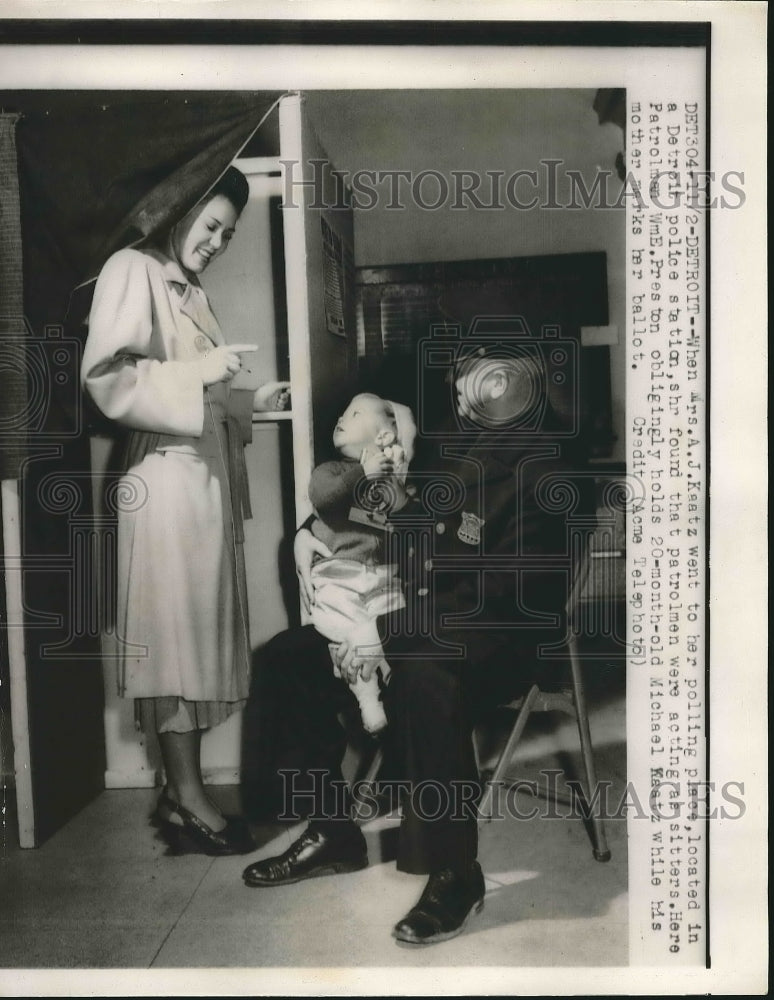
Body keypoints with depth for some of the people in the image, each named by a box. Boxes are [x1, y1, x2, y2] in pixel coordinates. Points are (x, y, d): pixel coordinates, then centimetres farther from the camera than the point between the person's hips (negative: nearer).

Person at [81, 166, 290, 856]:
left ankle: (184, 790, 17)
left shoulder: (190, 291, 22)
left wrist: (259, 401, 14)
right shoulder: (133, 271, -3)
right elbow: (105, 379, -16)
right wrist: (197, 371, -18)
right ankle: (185, 795, 4)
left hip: (209, 476, 9)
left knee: (201, 631, 9)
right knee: (175, 631, -5)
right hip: (167, 480, -9)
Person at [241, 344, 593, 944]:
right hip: (421, 620, 9)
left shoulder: (545, 478, -16)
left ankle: (456, 875, -20)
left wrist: (387, 631, -26)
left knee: (423, 677, -40)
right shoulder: (459, 454, 8)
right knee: (294, 658, 1)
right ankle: (331, 833, 12)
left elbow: (497, 598, -24)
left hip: (507, 638, -8)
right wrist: (311, 530, 10)